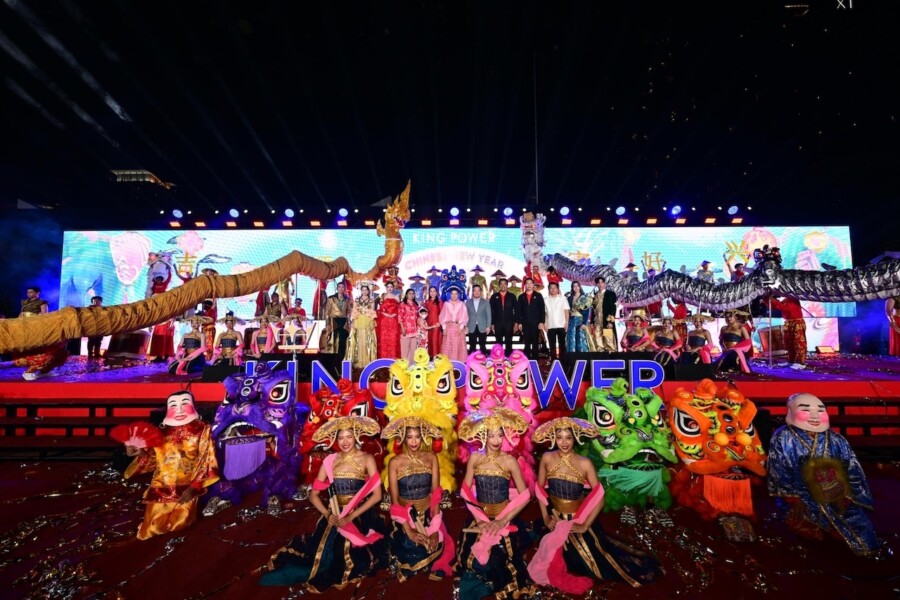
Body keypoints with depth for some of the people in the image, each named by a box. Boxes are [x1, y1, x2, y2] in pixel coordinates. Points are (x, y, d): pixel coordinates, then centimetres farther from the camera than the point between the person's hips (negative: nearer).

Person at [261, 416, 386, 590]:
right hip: (334, 516, 3)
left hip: (360, 516, -3)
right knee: (322, 548, -18)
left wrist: (350, 517, -17)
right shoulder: (329, 461, 3)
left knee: (343, 549, -23)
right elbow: (314, 494, 5)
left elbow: (377, 495, -10)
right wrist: (327, 514, -11)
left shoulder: (367, 459, -6)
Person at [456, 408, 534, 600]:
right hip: (480, 518, 1)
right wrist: (479, 518, -11)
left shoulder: (509, 460, -11)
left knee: (499, 563, -8)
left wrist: (503, 520, -14)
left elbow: (525, 495, -10)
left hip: (504, 519, -1)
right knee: (474, 561, -4)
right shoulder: (475, 458, -6)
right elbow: (466, 492, -2)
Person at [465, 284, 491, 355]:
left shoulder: (485, 302, 4)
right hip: (471, 328, 1)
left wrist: (488, 326, -5)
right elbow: (466, 315, 6)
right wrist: (466, 326, -1)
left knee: (483, 346, 4)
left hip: (482, 328, 0)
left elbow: (488, 315, 2)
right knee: (472, 346, 4)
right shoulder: (468, 302, 6)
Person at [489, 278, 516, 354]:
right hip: (497, 324, 0)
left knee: (508, 343, 6)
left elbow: (516, 310, 4)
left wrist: (515, 322, -3)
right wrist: (492, 323, -2)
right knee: (498, 343, 6)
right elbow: (491, 310, 3)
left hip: (509, 323, 0)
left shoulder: (512, 296, 4)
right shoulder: (494, 296, 4)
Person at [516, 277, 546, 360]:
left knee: (535, 343, 5)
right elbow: (518, 310, 7)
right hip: (525, 323, 1)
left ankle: (535, 359, 11)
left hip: (535, 323, -1)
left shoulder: (538, 296, 5)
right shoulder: (521, 297, 10)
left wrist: (541, 322, -8)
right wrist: (519, 322, -1)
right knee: (526, 343, 4)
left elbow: (542, 310, 0)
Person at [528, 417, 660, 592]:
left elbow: (599, 499, -15)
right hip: (555, 520, 2)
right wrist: (545, 518, -2)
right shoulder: (547, 458, -14)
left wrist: (585, 526, -15)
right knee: (554, 559, 10)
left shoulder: (585, 463, -20)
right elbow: (540, 489, -1)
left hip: (578, 520, -2)